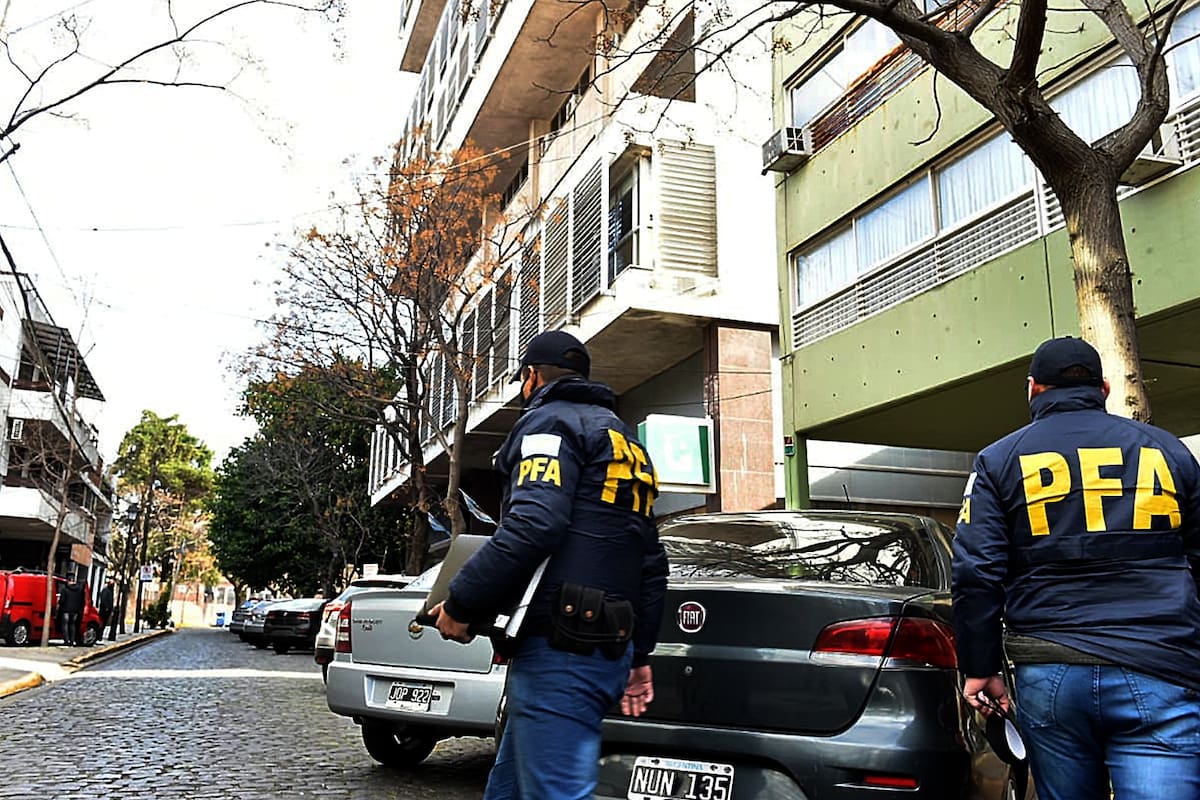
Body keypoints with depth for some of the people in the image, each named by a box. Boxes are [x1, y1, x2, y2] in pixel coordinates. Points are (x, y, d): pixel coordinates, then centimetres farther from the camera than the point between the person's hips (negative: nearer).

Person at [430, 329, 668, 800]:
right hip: (609, 649, 10)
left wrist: (460, 605, -12)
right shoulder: (624, 441, 26)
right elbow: (651, 565, 25)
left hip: (560, 651, -10)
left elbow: (531, 526, -21)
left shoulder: (550, 421, -2)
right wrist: (638, 655, 28)